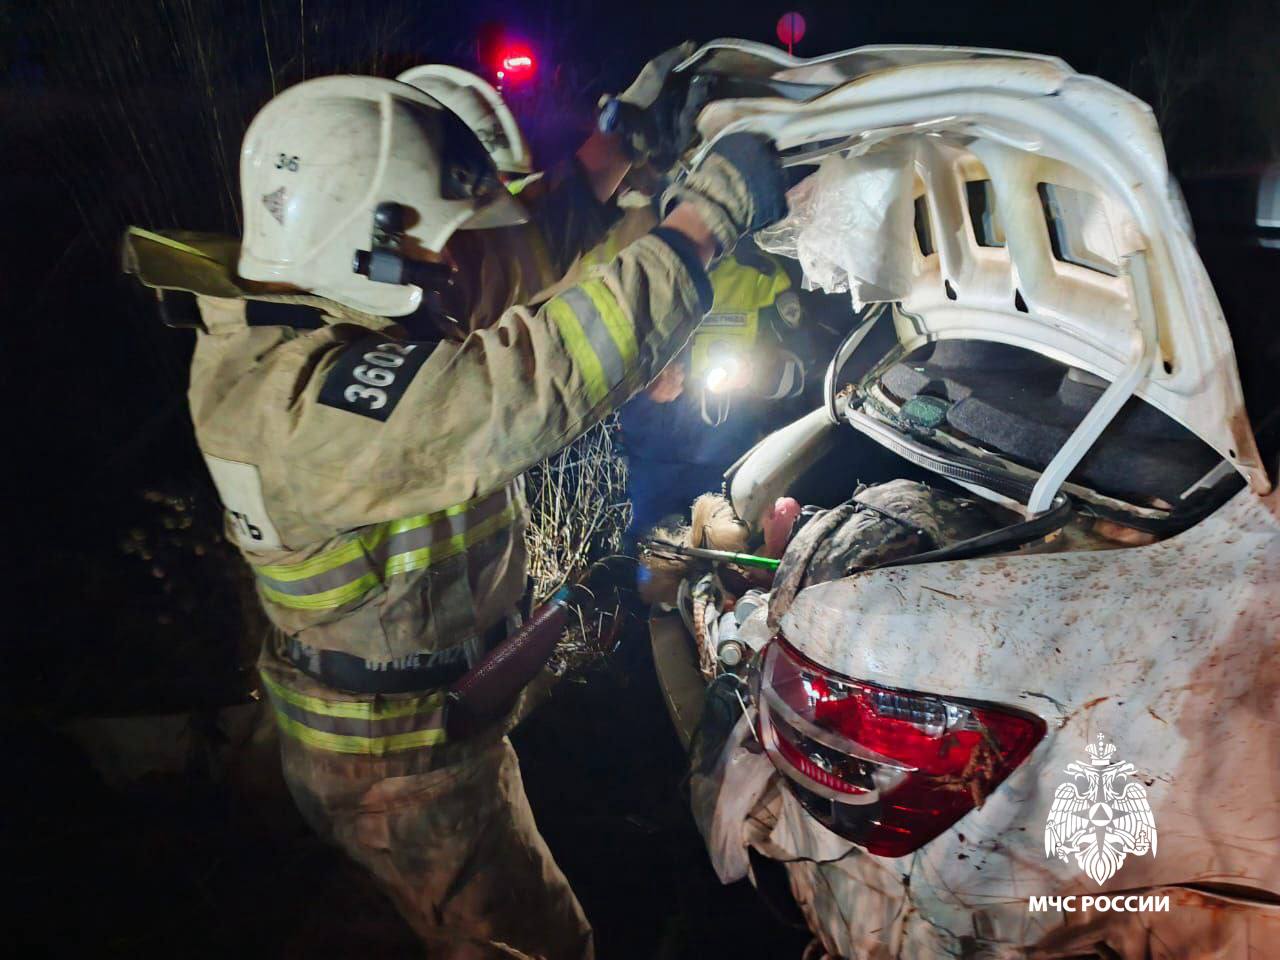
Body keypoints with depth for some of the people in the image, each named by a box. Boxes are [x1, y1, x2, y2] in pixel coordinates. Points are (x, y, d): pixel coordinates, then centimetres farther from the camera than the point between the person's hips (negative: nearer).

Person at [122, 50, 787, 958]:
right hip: (402, 760, -9)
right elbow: (540, 375, -38)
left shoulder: (303, 319, -4)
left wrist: (630, 134, -1)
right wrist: (709, 212, -30)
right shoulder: (311, 399, -34)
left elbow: (502, 256, 1)